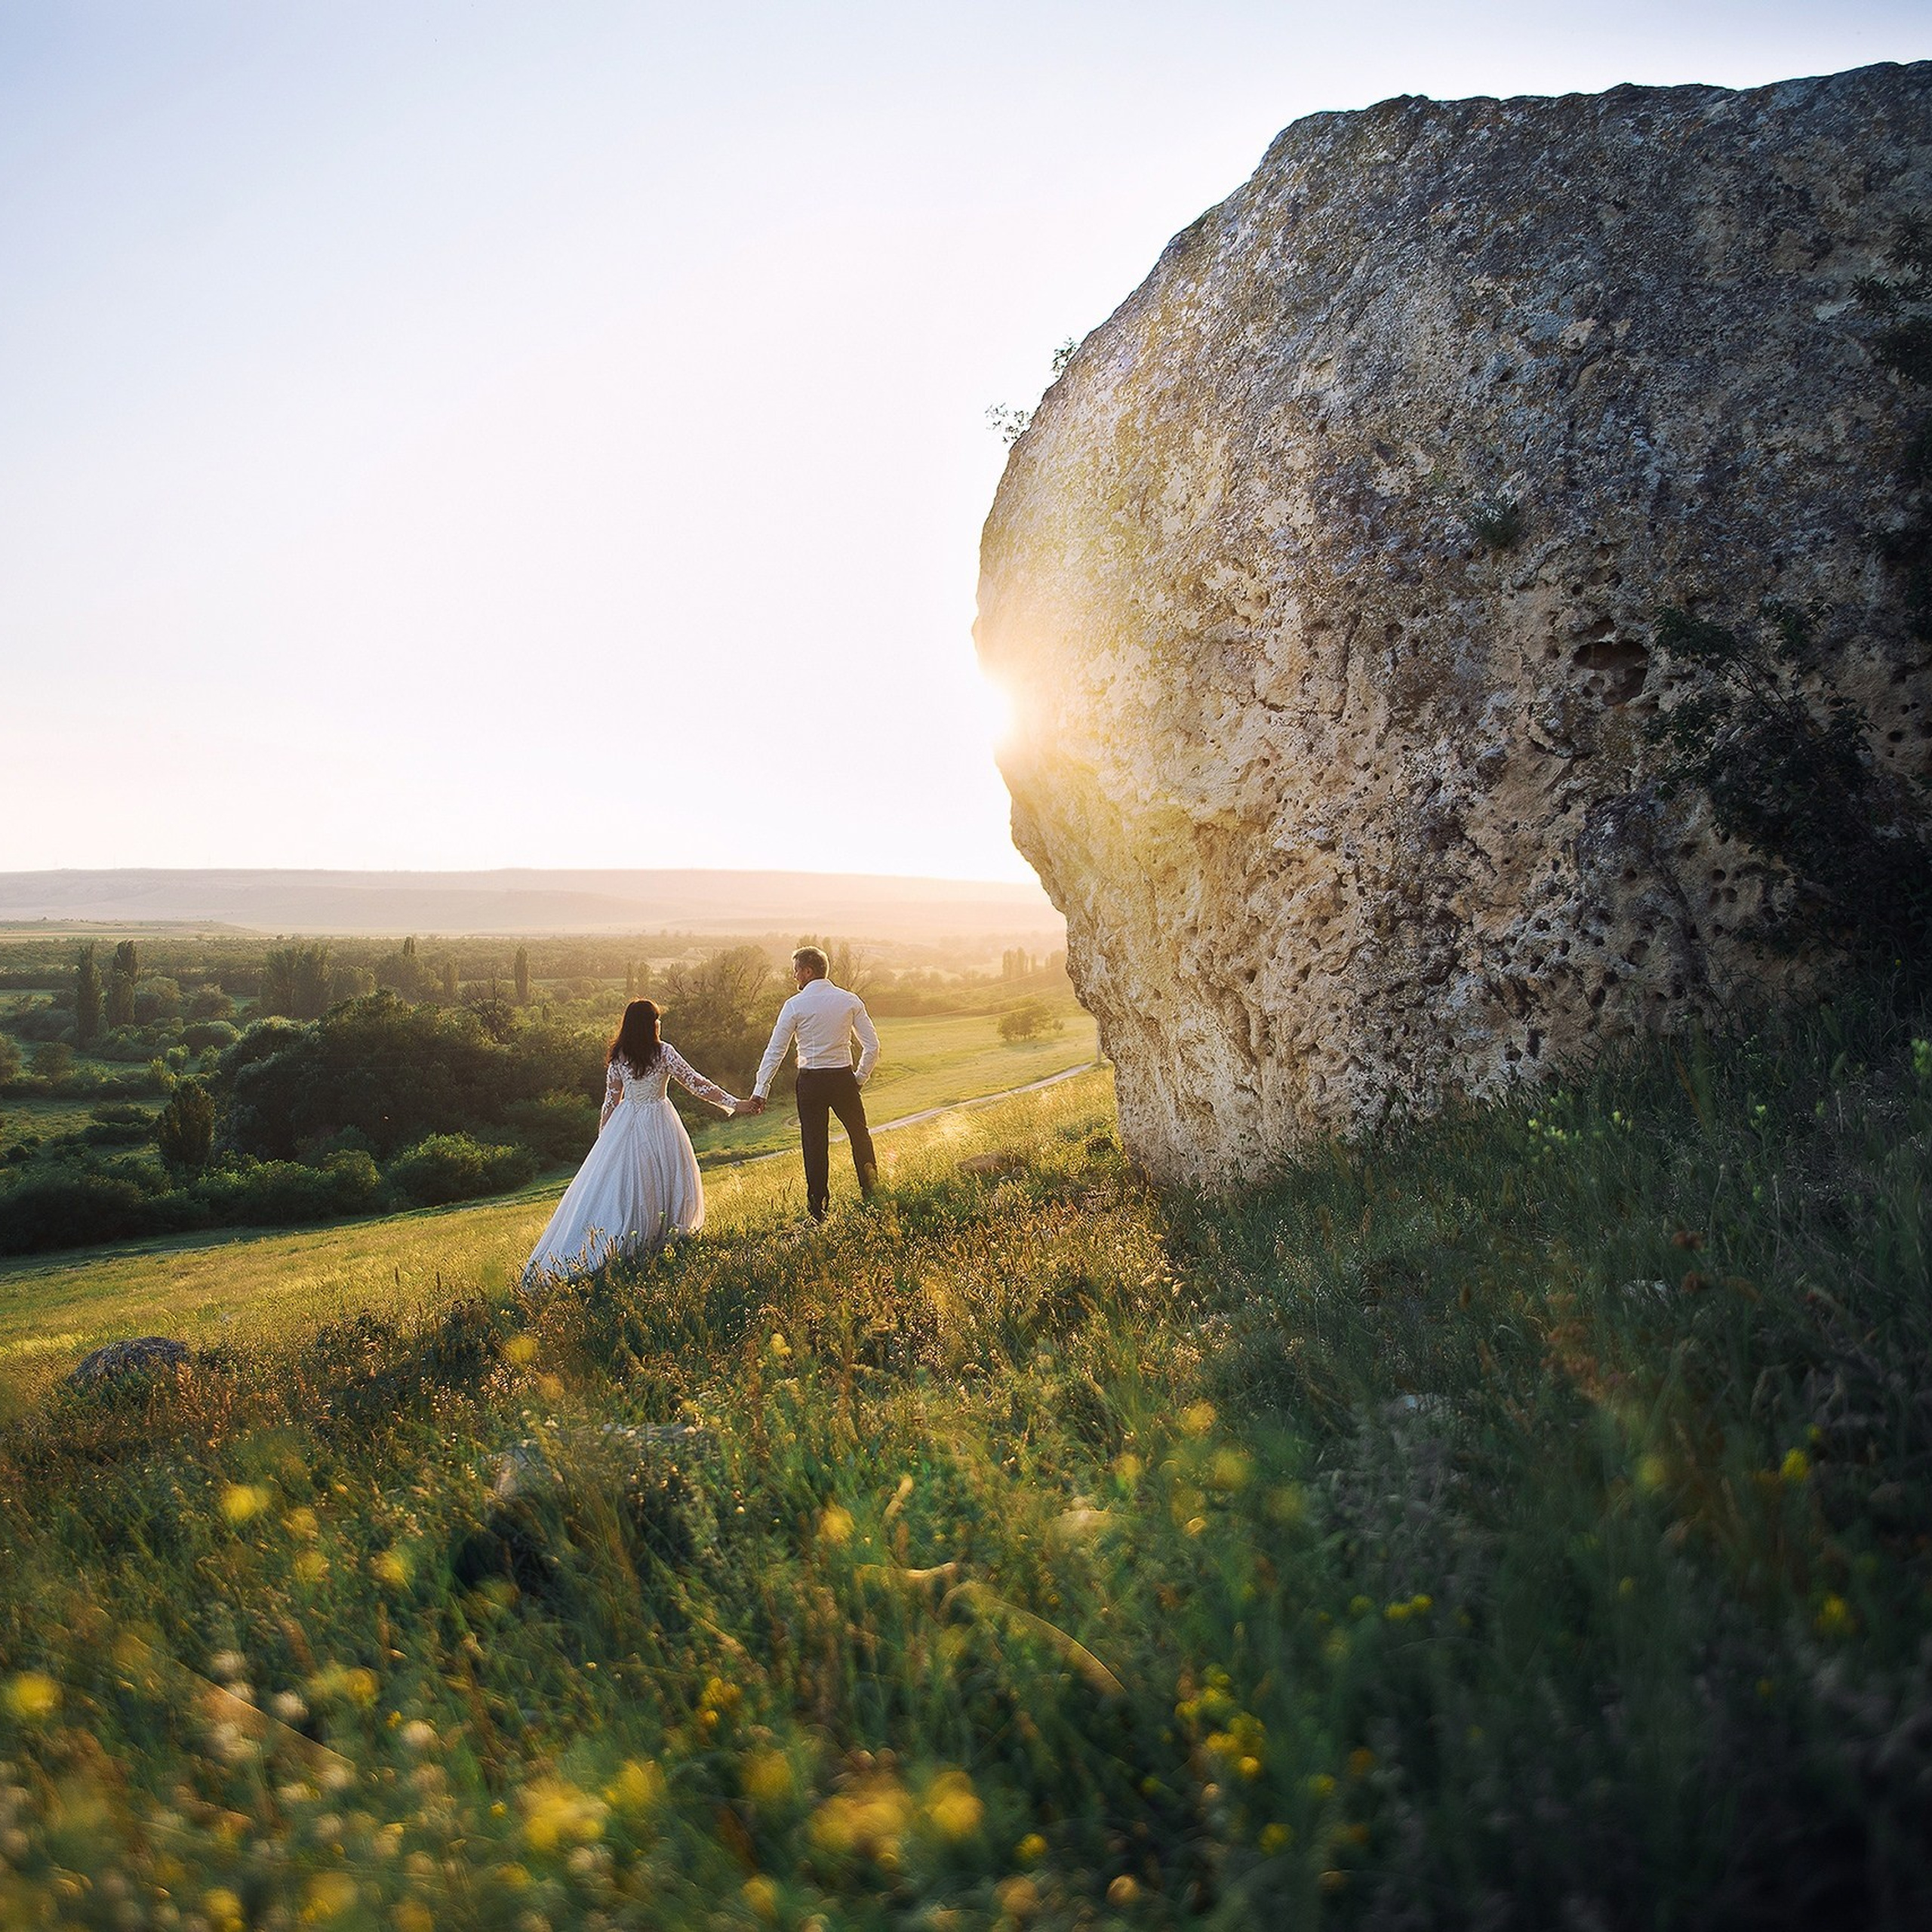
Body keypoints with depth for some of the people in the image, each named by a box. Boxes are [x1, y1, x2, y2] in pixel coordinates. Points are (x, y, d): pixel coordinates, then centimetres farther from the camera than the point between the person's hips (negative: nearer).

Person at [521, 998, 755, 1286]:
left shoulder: (617, 1057, -1)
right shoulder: (663, 1052, -10)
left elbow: (612, 1099, 4)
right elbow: (695, 1083, -11)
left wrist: (604, 1134, 15)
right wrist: (733, 1103, -8)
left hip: (625, 1125, 3)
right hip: (658, 1124, -3)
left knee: (616, 1183, 6)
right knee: (663, 1179, 9)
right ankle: (662, 1234, 10)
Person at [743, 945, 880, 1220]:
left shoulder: (795, 1005, -6)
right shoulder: (850, 1000, 1)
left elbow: (776, 1051, -6)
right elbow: (872, 1046, -1)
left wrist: (761, 1090, -1)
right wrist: (860, 1077, 12)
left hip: (810, 1081, -2)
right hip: (844, 1078, 2)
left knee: (815, 1144, 6)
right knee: (859, 1135, 20)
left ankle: (818, 1207, 12)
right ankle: (872, 1192, 29)